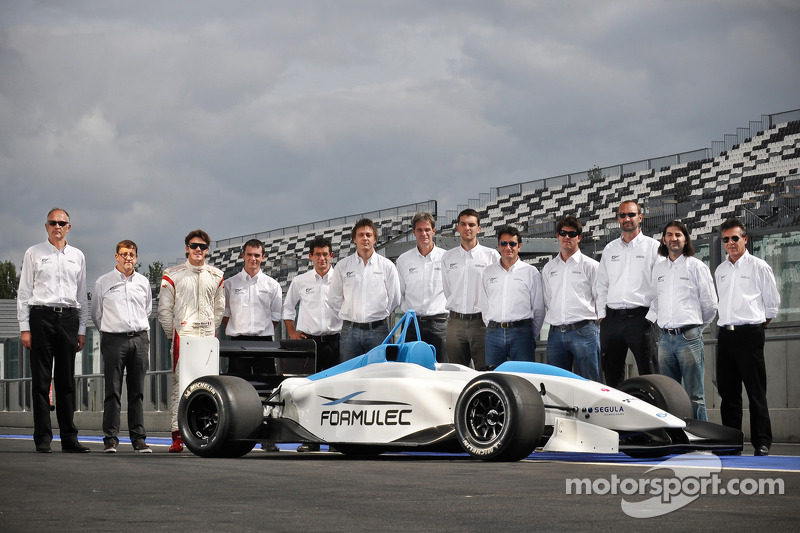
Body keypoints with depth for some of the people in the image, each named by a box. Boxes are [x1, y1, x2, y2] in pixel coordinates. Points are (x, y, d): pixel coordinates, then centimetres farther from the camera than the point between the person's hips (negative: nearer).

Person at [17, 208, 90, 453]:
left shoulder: (77, 256, 14)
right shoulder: (34, 253, 7)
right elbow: (24, 292, 5)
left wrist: (82, 329, 10)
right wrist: (24, 327, -4)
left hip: (69, 317, 2)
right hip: (41, 315, -2)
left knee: (67, 380, 3)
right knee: (41, 380, -3)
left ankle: (69, 437, 6)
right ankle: (43, 438, -1)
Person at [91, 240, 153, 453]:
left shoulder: (143, 282, 13)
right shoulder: (103, 282, 4)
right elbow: (96, 313, 12)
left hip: (139, 339, 3)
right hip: (114, 339, -3)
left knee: (137, 391, 4)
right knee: (113, 390, -6)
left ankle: (138, 438, 6)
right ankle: (110, 438, -4)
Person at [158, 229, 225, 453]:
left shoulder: (216, 276, 13)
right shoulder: (173, 275, 3)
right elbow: (164, 309, 5)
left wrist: (212, 332, 14)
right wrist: (172, 334, 3)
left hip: (208, 337, 3)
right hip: (183, 335, -3)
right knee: (179, 384, -7)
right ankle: (177, 436, -7)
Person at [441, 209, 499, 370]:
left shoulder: (492, 255, 3)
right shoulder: (448, 257, 12)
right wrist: (455, 311, 10)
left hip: (481, 321, -3)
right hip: (456, 321, 3)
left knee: (485, 370, -7)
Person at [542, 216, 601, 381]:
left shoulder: (591, 266, 5)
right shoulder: (548, 268, 17)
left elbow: (601, 299, 3)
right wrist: (557, 320, 8)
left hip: (583, 331, -4)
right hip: (555, 334, 4)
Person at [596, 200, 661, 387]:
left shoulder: (652, 246, 4)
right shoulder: (610, 249, 17)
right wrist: (601, 315, 7)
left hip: (640, 317, -4)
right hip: (612, 318, 4)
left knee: (648, 375, -7)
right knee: (612, 374, 6)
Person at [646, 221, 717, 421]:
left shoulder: (697, 266, 4)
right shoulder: (658, 268, 17)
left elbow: (710, 304, 7)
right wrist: (647, 320, 12)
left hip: (689, 337, -5)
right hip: (665, 337, 5)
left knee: (694, 396, -6)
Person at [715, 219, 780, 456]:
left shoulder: (759, 267, 1)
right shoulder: (720, 271, 16)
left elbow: (773, 302, 6)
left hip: (749, 334, -5)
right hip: (726, 335, 5)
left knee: (756, 392, -6)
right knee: (728, 391, 6)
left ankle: (762, 443, -5)